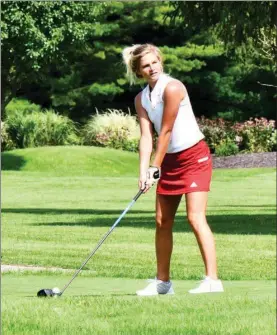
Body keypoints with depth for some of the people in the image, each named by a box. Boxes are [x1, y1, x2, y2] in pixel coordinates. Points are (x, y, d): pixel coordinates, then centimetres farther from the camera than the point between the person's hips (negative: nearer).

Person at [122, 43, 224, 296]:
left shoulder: (172, 88, -18)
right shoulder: (141, 99, 5)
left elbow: (166, 131, -17)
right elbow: (146, 136, -4)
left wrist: (155, 168, -15)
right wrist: (144, 172, -16)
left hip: (194, 156, -8)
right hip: (169, 161, 8)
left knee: (195, 217, -17)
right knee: (162, 221, 9)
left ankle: (212, 279, -20)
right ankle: (163, 281, 20)